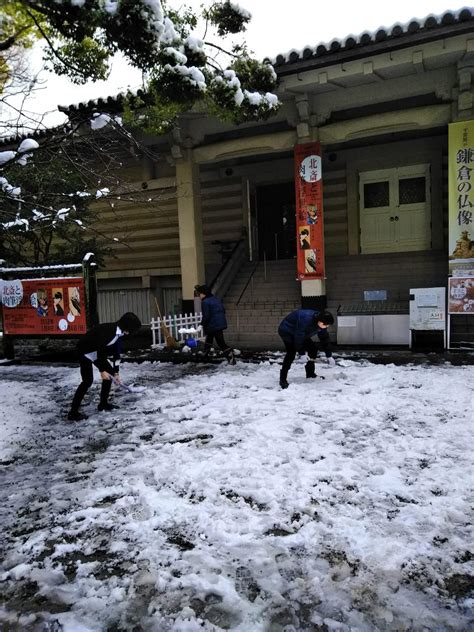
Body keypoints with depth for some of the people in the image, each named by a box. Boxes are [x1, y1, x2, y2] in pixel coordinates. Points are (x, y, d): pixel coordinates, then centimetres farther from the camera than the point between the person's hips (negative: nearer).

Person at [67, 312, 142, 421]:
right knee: (88, 380, -16)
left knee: (110, 372, 9)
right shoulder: (108, 330, -30)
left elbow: (116, 352, 6)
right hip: (85, 351, -10)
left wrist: (116, 372, 10)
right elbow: (100, 349, -28)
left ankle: (103, 403, 19)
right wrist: (102, 370, -21)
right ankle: (73, 412, -11)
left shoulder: (119, 332, 0)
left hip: (97, 352, 10)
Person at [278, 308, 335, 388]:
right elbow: (299, 336, -35)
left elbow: (325, 339, 0)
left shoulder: (322, 324, -10)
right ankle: (283, 379, -23)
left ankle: (310, 374, 17)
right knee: (291, 352, -25)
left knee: (313, 348, 3)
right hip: (287, 331, -9)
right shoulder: (306, 319, -38)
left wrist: (329, 356, 0)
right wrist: (302, 353, -31)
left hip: (300, 333, 9)